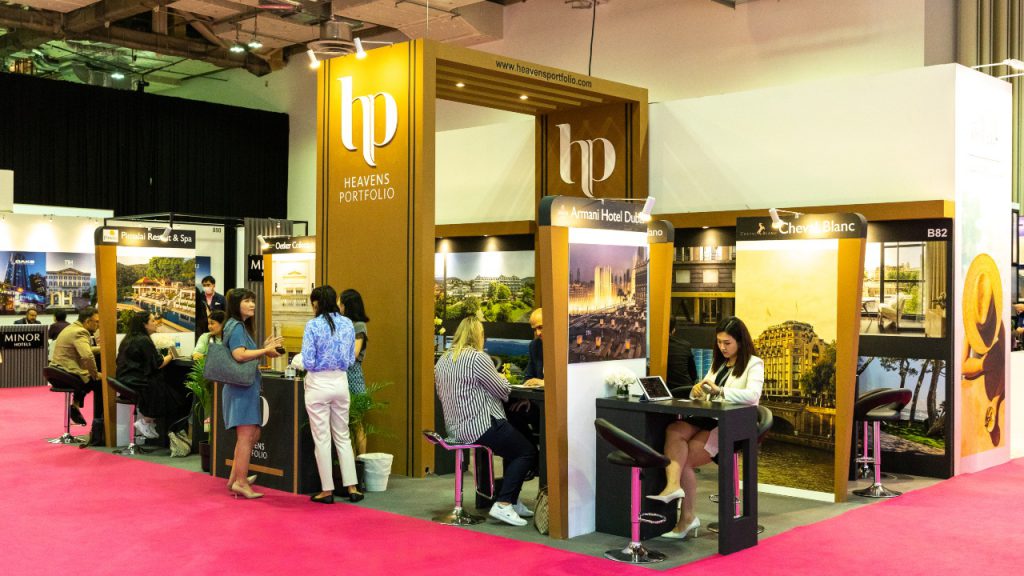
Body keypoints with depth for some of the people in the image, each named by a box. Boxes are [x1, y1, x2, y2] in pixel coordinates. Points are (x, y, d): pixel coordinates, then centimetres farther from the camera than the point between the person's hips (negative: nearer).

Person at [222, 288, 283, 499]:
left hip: (248, 388, 11)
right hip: (242, 388, -11)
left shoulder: (243, 326, 19)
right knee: (246, 435, -7)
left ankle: (234, 478, 21)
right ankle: (241, 482, -3)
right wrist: (265, 351, -17)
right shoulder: (236, 326, -12)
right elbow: (239, 355, -25)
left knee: (253, 434, 16)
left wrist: (265, 348, 9)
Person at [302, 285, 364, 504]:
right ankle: (352, 487, 13)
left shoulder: (313, 325, -11)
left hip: (318, 383, -4)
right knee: (343, 437, 14)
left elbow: (308, 361, -13)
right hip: (340, 381, 4)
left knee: (322, 438, 4)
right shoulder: (347, 324, 3)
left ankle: (327, 490, 9)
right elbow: (351, 359, 7)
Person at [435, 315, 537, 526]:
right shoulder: (477, 358, -15)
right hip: (479, 427, -10)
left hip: (455, 427, 10)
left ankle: (511, 500, 22)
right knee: (528, 452, -1)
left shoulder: (442, 360, 10)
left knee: (514, 446, 24)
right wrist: (502, 379, 14)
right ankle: (503, 504, -9)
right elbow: (503, 391, -10)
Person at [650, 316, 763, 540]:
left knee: (684, 458, -22)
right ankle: (673, 484, -42)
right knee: (674, 431, -27)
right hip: (708, 418, 7)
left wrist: (718, 390, -23)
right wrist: (698, 391, -3)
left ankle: (687, 518, -11)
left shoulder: (754, 364, 0)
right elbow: (703, 395, 22)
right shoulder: (718, 363, 22)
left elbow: (752, 395, -19)